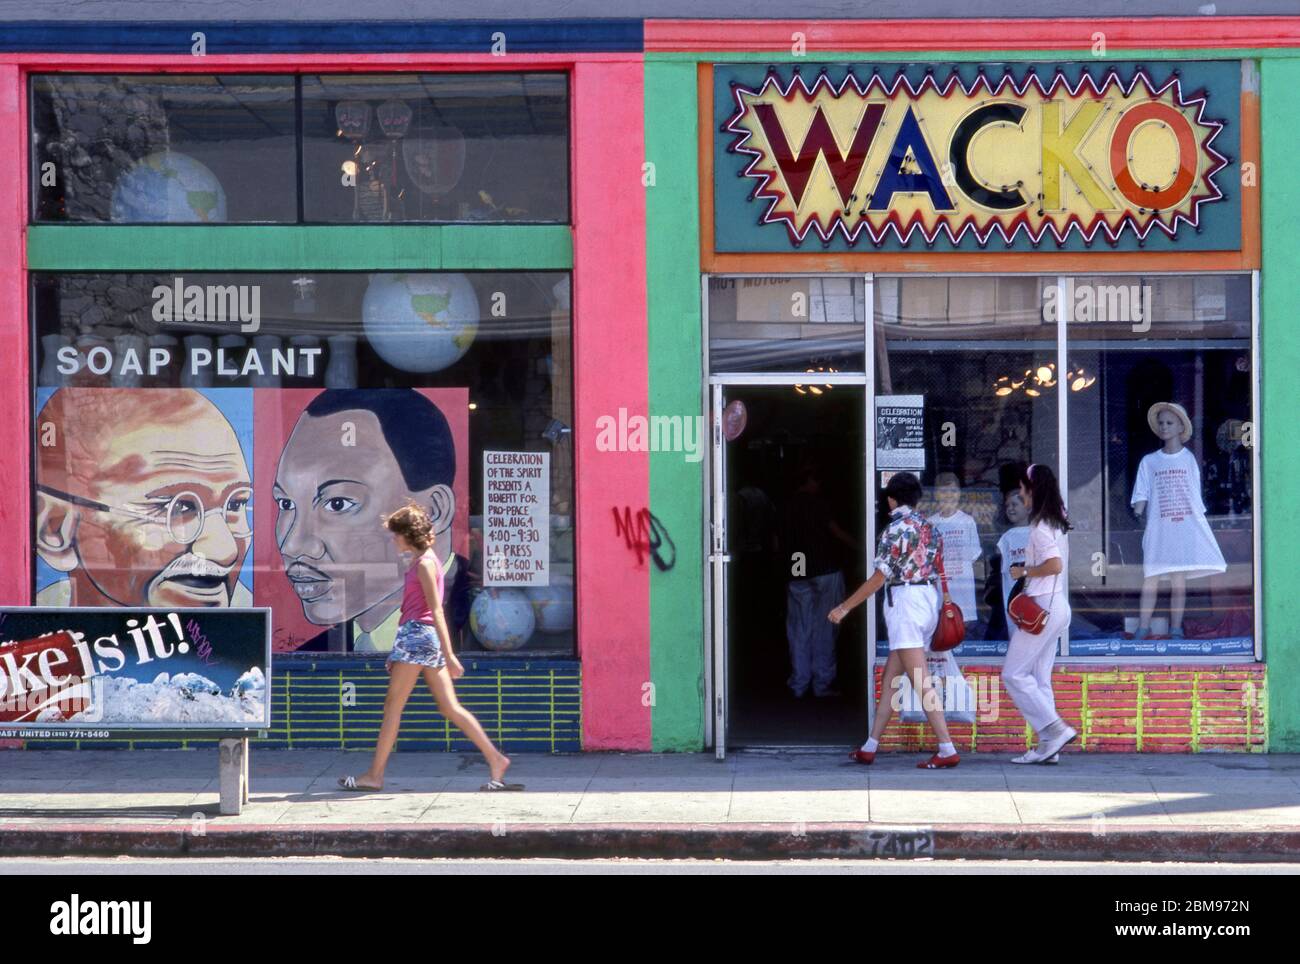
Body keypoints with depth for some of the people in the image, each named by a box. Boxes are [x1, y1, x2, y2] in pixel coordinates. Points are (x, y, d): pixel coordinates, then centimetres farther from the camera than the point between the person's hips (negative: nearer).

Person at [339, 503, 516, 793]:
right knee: (450, 707, 5)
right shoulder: (423, 561, 18)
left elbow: (436, 611, -16)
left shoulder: (424, 564, -11)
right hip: (423, 637, 10)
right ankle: (495, 758, 1)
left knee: (393, 706, -3)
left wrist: (449, 655, -20)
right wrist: (398, 654, 24)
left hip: (418, 636, -10)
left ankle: (374, 775, 1)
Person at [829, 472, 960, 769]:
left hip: (904, 600, -8)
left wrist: (844, 607, -8)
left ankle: (947, 750, -15)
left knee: (921, 682, -10)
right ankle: (870, 747, 18)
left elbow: (879, 578, -14)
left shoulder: (896, 529, -11)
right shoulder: (928, 526, 12)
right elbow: (938, 570, 14)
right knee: (890, 677, 14)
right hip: (929, 599, 8)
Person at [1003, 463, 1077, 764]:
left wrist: (1025, 572, -13)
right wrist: (1028, 568, 12)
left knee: (1013, 674, -5)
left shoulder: (1041, 527, -15)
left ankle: (1056, 729, -9)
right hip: (1055, 605, 10)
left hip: (1042, 607, -10)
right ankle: (1047, 745, 9)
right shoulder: (1056, 523, 14)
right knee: (1039, 677, 11)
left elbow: (1055, 565, -26)